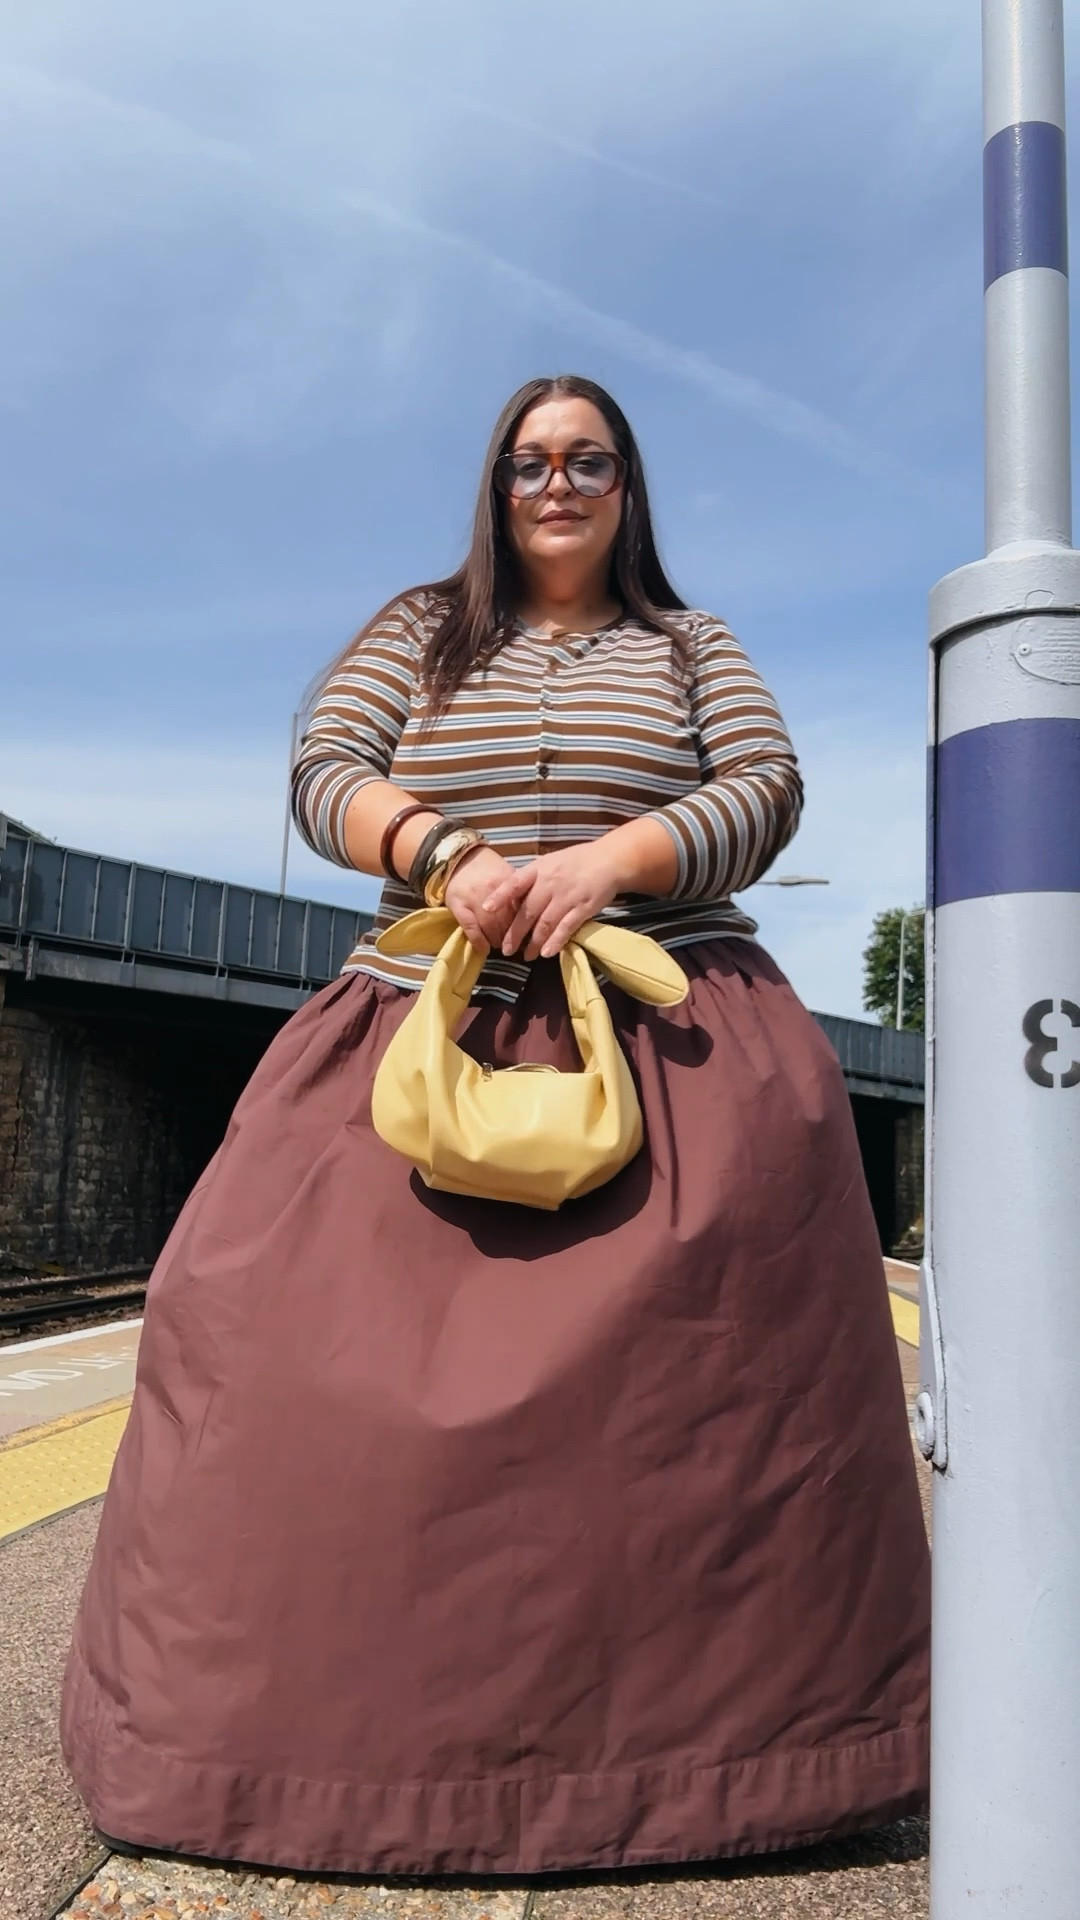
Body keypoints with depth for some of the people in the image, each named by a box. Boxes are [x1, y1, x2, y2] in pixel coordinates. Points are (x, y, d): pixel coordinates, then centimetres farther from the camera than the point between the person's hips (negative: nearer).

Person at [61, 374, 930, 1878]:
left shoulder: (691, 648, 16)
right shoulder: (419, 633, 17)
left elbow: (767, 794, 2)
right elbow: (324, 775, 5)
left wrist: (607, 863, -15)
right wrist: (444, 853, -16)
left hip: (666, 1044, 0)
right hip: (430, 1030, 2)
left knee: (686, 1367, -11)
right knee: (314, 1335, -8)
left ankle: (689, 1737, 4)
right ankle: (352, 1705, 8)